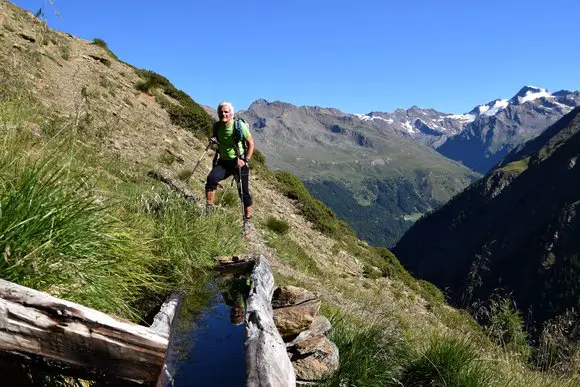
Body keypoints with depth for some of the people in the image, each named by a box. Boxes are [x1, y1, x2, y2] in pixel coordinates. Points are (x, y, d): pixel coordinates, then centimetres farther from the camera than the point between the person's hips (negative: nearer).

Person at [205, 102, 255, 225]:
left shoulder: (239, 125, -13)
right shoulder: (217, 126, 2)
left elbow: (251, 143, -8)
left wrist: (245, 160, -16)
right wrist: (214, 141, -3)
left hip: (238, 162, -4)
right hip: (224, 161, 4)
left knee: (243, 191, 2)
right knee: (211, 178, -23)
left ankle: (247, 219, 17)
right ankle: (208, 209, -14)